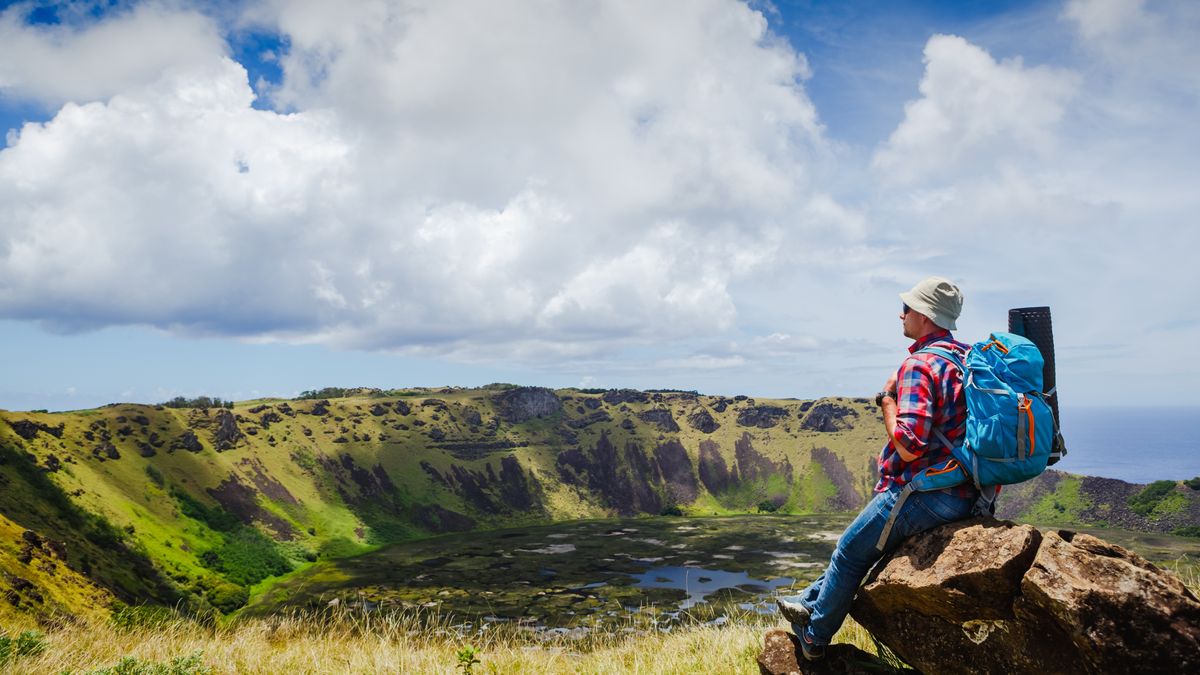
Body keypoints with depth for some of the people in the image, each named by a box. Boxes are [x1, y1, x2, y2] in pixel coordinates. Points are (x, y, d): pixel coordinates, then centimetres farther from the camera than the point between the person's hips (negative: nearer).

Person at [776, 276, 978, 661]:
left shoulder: (919, 365, -20)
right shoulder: (968, 356, 10)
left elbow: (909, 445, -27)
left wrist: (887, 399, -13)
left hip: (925, 495, -9)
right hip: (964, 494, 10)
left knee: (850, 552, 9)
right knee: (859, 542, 25)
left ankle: (814, 637, 24)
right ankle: (812, 603, 37)